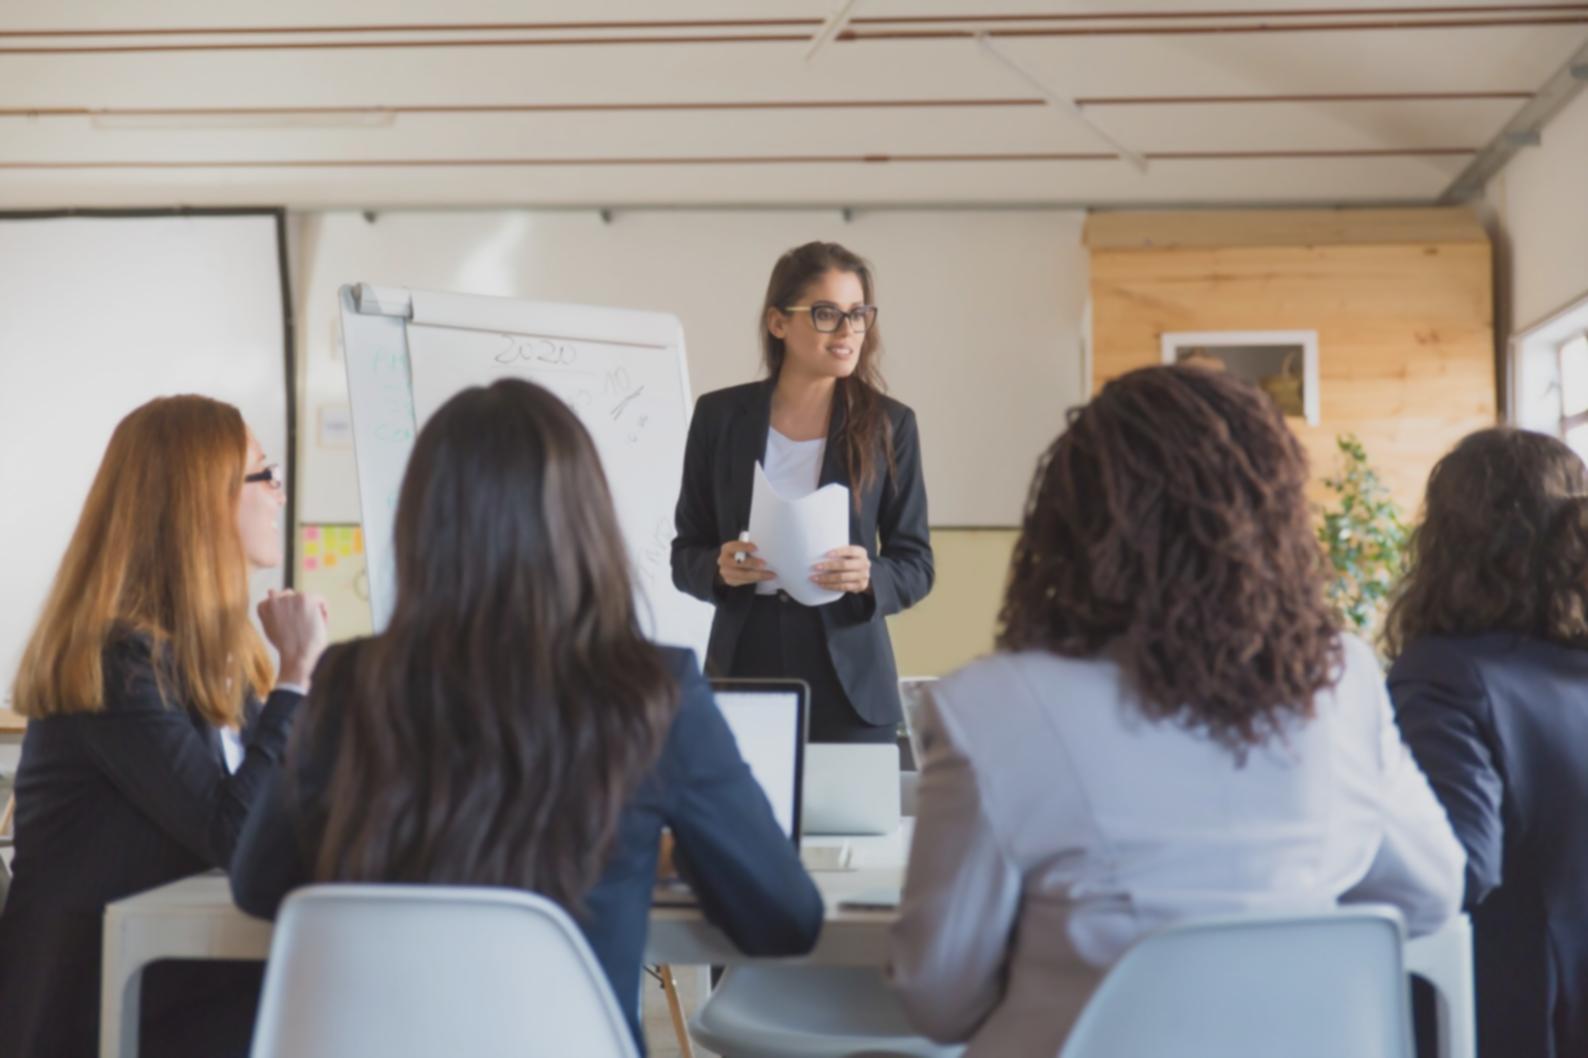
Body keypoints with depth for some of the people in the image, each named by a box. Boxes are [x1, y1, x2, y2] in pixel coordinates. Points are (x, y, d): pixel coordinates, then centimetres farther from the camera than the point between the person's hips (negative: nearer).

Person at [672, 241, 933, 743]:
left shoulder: (890, 423, 0)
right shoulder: (720, 415, 2)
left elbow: (916, 565, 2)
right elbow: (685, 554, 6)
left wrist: (868, 579, -18)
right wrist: (721, 569, -15)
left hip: (849, 682, 0)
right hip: (744, 666, 0)